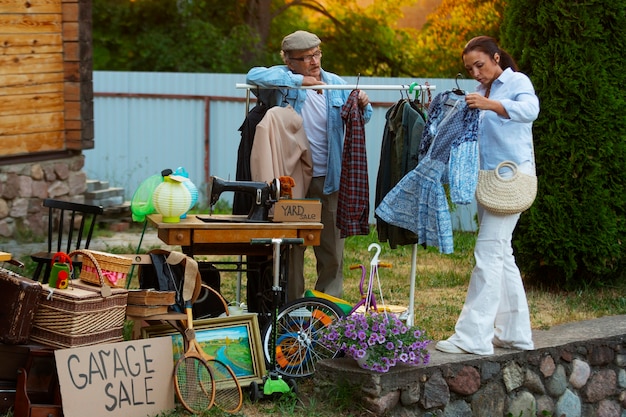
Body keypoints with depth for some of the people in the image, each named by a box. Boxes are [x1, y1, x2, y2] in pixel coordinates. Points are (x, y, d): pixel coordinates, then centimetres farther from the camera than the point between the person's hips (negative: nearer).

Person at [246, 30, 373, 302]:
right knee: (291, 246, 3)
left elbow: (360, 119, 14)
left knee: (332, 245, 7)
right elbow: (254, 76, -22)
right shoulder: (284, 77, -3)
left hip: (330, 178, 3)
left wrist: (362, 105, -10)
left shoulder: (336, 84, 9)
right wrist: (298, 80, -23)